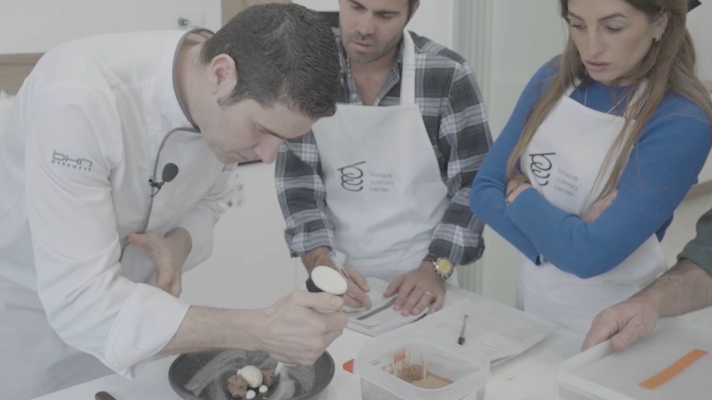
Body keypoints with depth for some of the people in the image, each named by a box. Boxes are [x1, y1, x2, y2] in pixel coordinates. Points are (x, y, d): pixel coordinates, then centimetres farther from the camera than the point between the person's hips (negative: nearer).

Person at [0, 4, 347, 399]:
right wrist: (259, 330, -42)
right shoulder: (78, 96, -35)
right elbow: (79, 300, -36)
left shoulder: (228, 106, -16)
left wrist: (178, 245, -21)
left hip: (123, 304, 5)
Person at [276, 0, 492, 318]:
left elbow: (473, 183, -8)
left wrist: (436, 267, -18)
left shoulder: (449, 76, -12)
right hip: (338, 275, 2)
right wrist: (321, 266, -17)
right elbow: (297, 179, -5)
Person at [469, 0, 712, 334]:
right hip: (530, 301, 5)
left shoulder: (681, 122, -20)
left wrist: (520, 195, -12)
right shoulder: (553, 79, -4)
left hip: (608, 326, -5)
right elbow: (483, 190, -6)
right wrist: (564, 234, -20)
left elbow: (590, 254, -26)